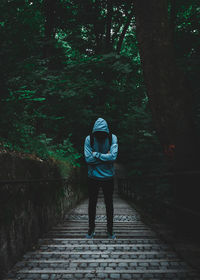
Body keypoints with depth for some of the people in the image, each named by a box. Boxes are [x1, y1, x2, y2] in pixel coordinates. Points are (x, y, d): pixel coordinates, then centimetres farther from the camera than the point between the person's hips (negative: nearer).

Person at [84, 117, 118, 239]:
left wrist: (96, 155, -18)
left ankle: (110, 230, 23)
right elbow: (88, 158, -18)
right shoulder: (89, 139, -9)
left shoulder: (112, 138, -9)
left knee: (109, 204, 10)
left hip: (108, 177, 0)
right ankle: (91, 229, 24)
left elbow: (113, 156, -21)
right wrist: (105, 156, -18)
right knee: (92, 203, 10)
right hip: (93, 177, 0)